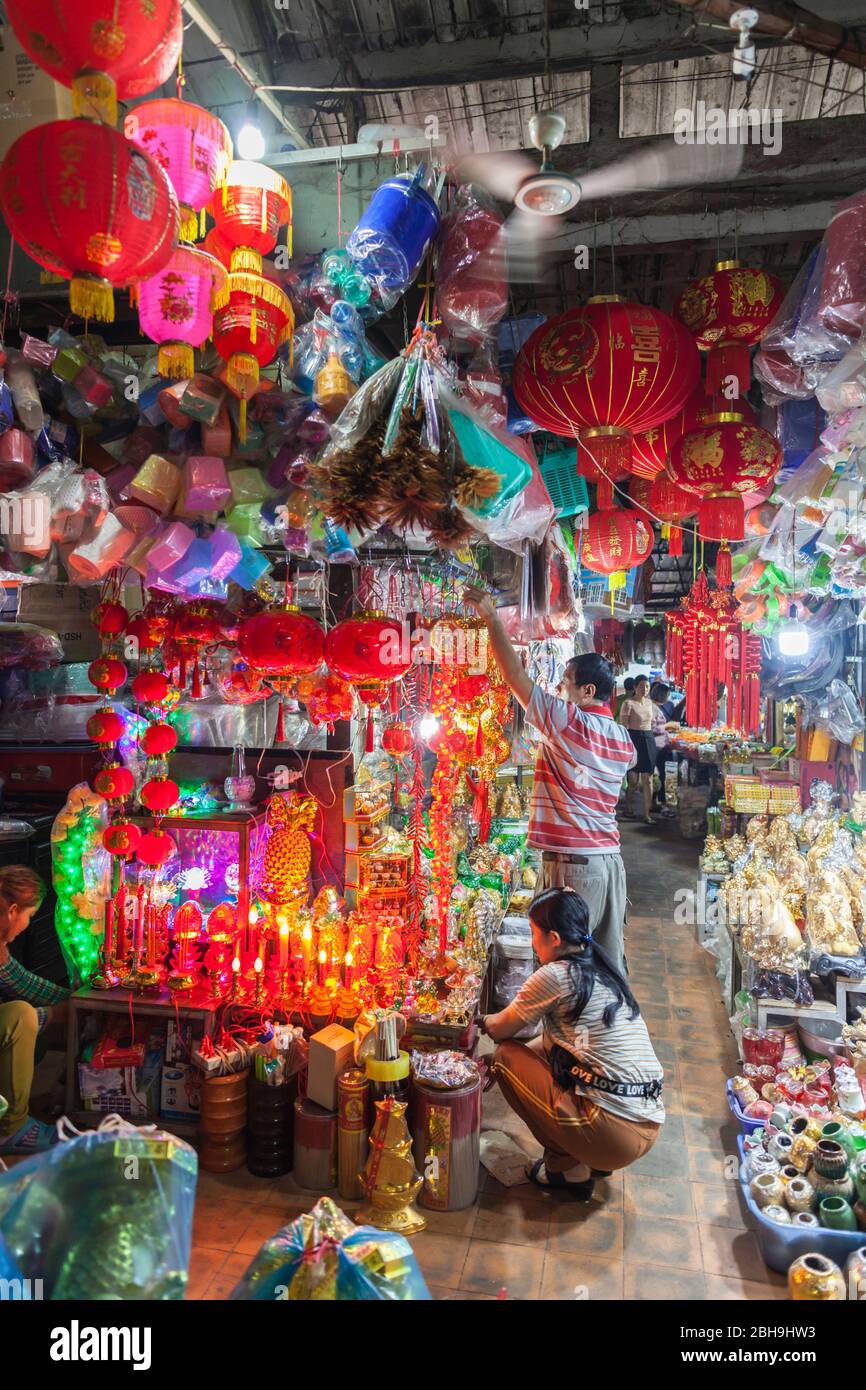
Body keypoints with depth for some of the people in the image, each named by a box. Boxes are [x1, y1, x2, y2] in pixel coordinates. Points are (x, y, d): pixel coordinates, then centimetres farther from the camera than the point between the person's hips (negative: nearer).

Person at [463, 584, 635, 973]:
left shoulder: (569, 722, -13)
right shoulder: (622, 738, 11)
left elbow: (516, 676, -13)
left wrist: (490, 616, -6)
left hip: (572, 861, -8)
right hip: (609, 857, 8)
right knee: (610, 956, 13)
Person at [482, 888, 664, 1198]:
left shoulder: (554, 976, -12)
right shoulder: (602, 970, 12)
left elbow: (500, 1029, 2)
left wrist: (483, 1020, 24)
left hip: (612, 1133, -8)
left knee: (506, 1056, 4)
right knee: (543, 1050, 22)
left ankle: (571, 1169, 10)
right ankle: (592, 1162, 19)